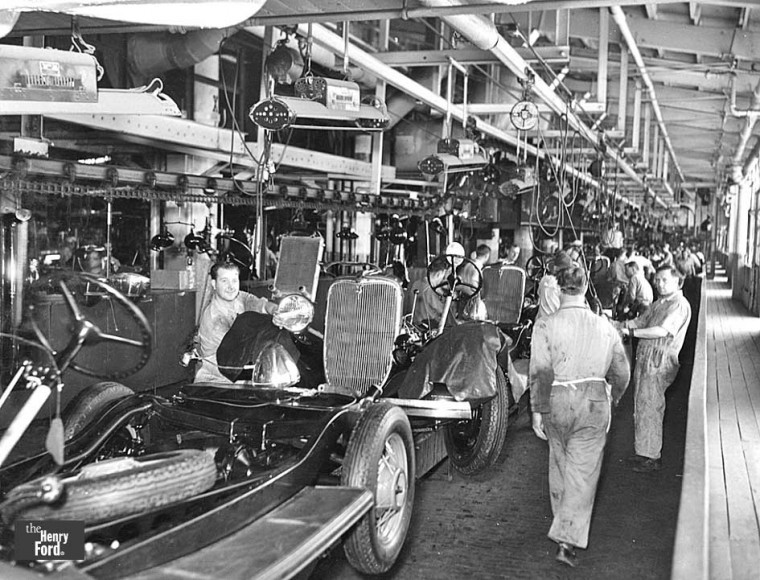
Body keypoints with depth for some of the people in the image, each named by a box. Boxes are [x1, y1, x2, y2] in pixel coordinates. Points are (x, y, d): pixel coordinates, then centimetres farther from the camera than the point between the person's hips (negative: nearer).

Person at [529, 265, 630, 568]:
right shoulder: (605, 327, 0)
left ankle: (562, 517, 43)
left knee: (559, 462, 23)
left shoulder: (545, 325, -10)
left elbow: (540, 373, -14)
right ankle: (567, 540, 0)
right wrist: (611, 401, 22)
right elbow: (621, 374, 6)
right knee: (583, 474, 4)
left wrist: (537, 411, -6)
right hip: (594, 405, 0)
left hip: (556, 402, 0)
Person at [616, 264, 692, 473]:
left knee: (650, 409, -4)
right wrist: (617, 324, 7)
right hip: (644, 360, 9)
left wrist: (630, 332, -21)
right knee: (641, 408, 14)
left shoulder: (680, 305, -12)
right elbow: (641, 321, 22)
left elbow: (662, 331, -23)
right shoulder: (659, 303, 17)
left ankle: (652, 458, 6)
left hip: (659, 364, -9)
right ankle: (643, 451, 26)